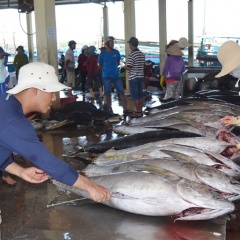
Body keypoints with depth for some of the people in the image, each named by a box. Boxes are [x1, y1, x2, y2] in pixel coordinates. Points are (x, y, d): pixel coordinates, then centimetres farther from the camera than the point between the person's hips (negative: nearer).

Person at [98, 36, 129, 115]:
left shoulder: (116, 52, 2)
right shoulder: (102, 54, -4)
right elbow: (100, 66, 7)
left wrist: (112, 67, 5)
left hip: (116, 75, 2)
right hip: (106, 76, -2)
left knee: (121, 92, -5)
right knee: (107, 93, 6)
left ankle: (125, 109, -5)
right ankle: (110, 109, 18)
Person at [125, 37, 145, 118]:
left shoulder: (131, 55, -16)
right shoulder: (142, 54, 8)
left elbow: (128, 67, -19)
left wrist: (125, 66, 1)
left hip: (133, 78, -8)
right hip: (141, 77, 8)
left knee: (135, 96, -2)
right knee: (140, 94, 11)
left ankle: (138, 112, -1)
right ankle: (140, 110, 18)